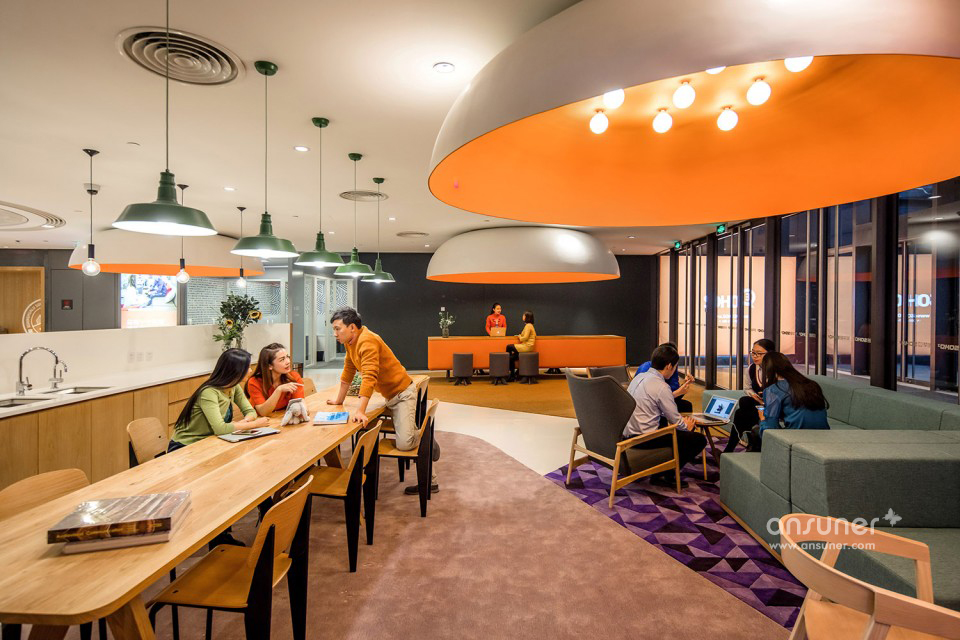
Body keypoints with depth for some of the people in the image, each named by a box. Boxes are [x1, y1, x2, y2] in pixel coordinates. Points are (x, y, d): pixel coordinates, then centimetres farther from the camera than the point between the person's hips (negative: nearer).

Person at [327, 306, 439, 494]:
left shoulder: (367, 340, -24)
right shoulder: (349, 341, 6)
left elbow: (369, 376, -33)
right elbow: (348, 372, 15)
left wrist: (361, 411, -38)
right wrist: (339, 400, 20)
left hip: (402, 392, -9)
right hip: (391, 396, 10)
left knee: (404, 443, -19)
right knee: (408, 436, 12)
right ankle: (430, 481, 20)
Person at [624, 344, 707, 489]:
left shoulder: (638, 377, 8)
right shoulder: (661, 386, -17)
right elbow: (677, 422, -9)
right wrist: (686, 425, 12)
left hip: (627, 433, 9)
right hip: (644, 439, -9)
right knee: (700, 439, -3)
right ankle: (664, 475, 3)